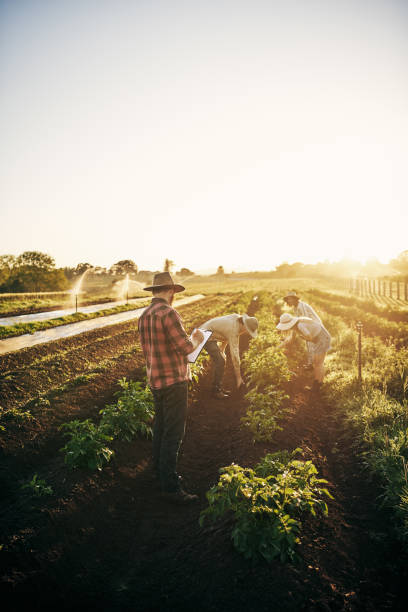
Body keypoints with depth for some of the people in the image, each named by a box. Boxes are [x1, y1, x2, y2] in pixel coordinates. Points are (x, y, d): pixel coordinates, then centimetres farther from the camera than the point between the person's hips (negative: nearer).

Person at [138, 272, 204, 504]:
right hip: (174, 380, -9)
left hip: (155, 380, 9)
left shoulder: (144, 316, 7)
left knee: (161, 424, 23)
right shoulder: (168, 313, -20)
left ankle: (159, 467, 41)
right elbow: (186, 347, -20)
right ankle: (171, 486, 3)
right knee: (173, 433, -3)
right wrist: (196, 339, 1)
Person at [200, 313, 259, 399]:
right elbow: (234, 354, -28)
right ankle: (215, 391, -3)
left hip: (210, 336, 9)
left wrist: (222, 350, 21)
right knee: (220, 362, -13)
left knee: (221, 361, 10)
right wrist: (238, 377, -23)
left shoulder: (238, 319, -5)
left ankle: (218, 387, 18)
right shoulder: (233, 330, -29)